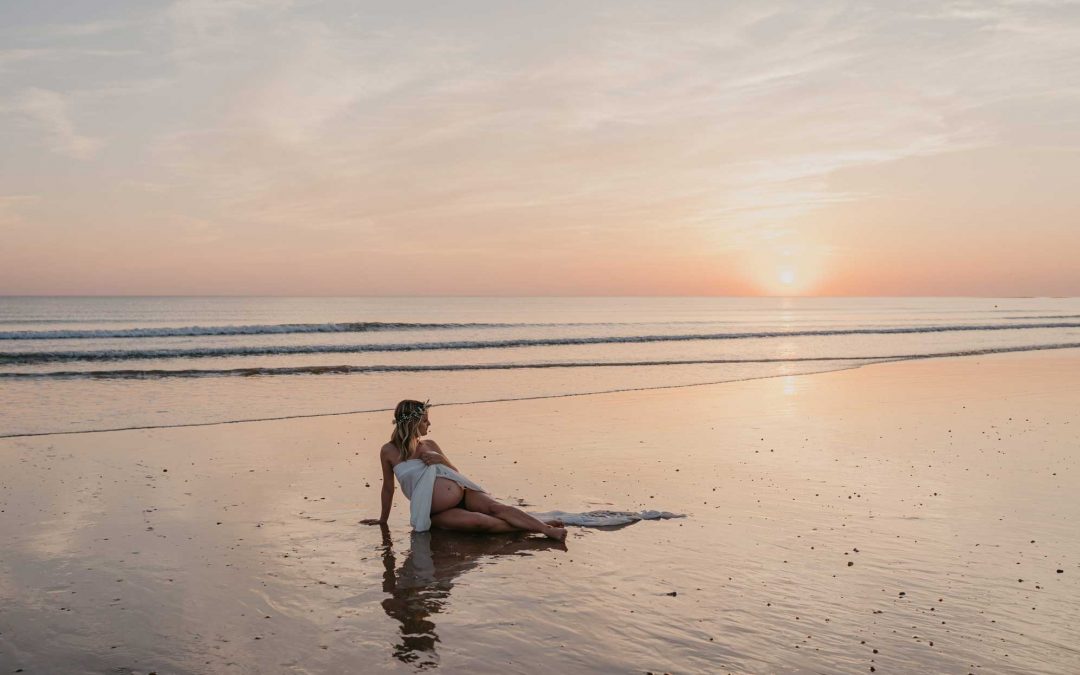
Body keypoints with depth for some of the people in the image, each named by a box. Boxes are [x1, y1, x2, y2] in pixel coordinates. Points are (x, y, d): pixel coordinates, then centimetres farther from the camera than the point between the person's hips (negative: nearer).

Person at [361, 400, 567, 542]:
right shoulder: (389, 451, 2)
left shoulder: (430, 445, 15)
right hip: (437, 514, -4)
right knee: (477, 521, -29)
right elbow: (388, 487, 11)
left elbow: (456, 472, 18)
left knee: (495, 507, -22)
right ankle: (529, 528, -33)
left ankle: (545, 528, -31)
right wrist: (383, 519, 17)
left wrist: (441, 459, -2)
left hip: (462, 493, 4)